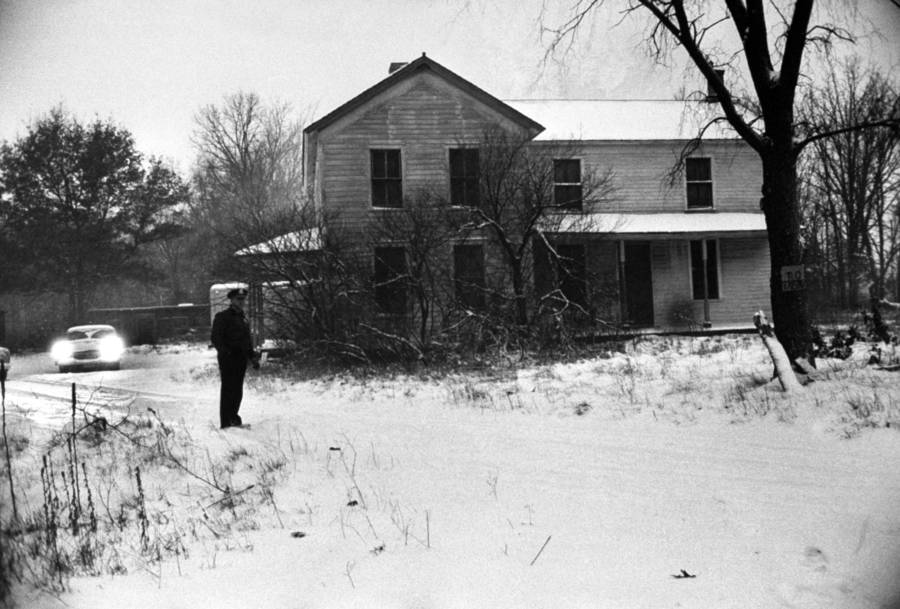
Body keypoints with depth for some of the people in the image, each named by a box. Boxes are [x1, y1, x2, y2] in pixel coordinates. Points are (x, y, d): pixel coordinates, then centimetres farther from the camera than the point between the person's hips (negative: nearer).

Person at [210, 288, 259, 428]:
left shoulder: (243, 318, 18)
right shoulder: (222, 317, -5)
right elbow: (215, 338, -13)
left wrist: (252, 356, 17)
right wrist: (224, 351, -26)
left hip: (241, 359, 7)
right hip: (228, 359, -7)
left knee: (237, 390, 10)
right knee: (228, 389, -6)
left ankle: (233, 417, 22)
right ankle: (226, 422, -4)